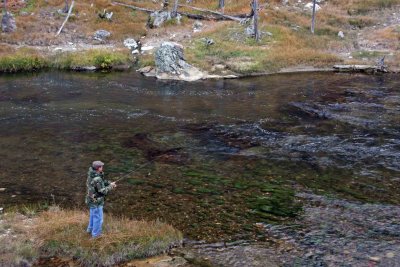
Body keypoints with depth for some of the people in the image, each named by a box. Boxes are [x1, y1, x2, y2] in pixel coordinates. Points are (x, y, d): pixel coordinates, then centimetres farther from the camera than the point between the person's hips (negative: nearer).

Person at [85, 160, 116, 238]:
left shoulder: (92, 174, -3)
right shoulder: (97, 179, -31)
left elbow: (103, 181, 11)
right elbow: (103, 191, -25)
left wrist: (110, 183, -2)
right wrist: (111, 186, -11)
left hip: (91, 200, 10)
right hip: (96, 202, -10)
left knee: (93, 215, 29)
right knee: (98, 219, 7)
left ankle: (90, 229, 47)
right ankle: (96, 235, 21)